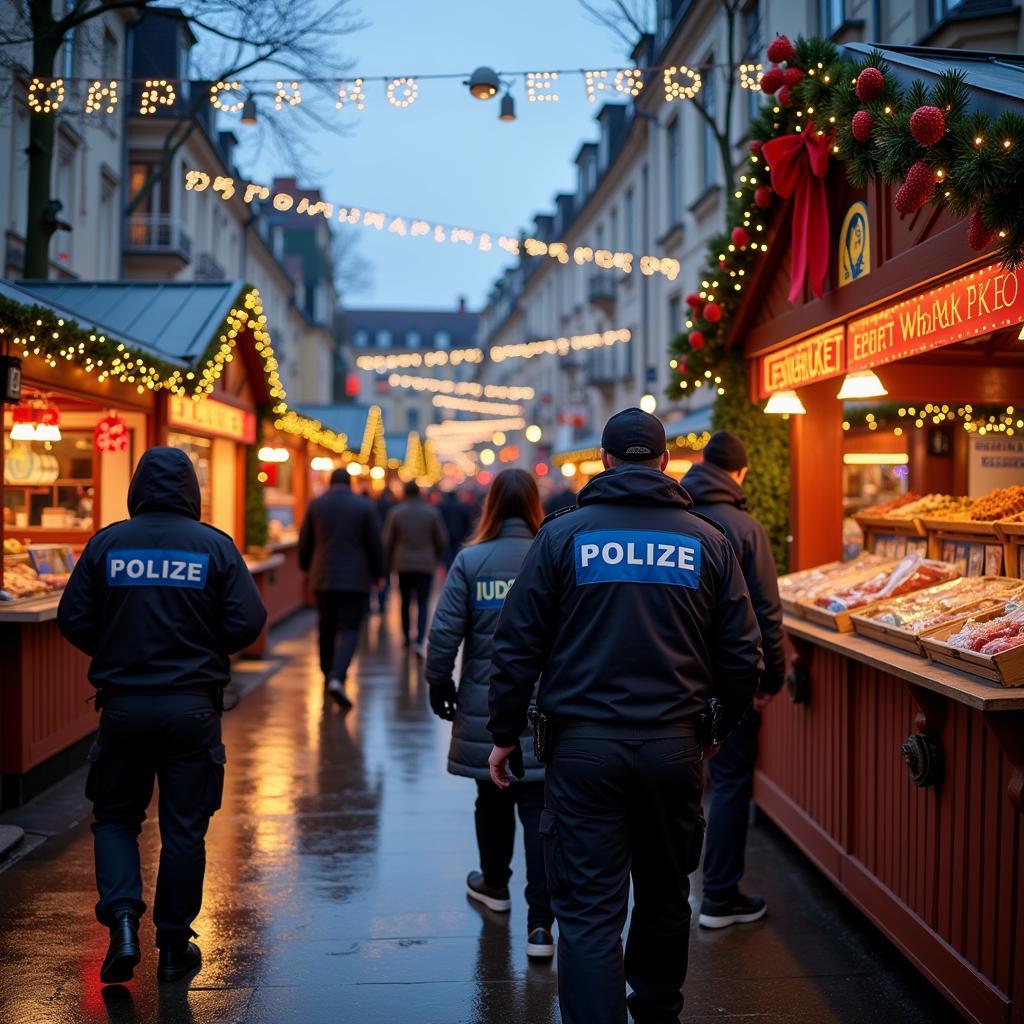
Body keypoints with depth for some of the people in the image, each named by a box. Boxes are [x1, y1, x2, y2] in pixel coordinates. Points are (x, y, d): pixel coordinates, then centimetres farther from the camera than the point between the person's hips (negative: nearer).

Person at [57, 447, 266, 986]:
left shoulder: (106, 543, -2)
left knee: (115, 816, 18)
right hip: (192, 707, 0)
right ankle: (174, 947, 19)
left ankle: (123, 921, 1)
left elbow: (72, 619, -3)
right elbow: (247, 622, -9)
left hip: (124, 704, 1)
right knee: (184, 828, 10)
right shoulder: (215, 546, -4)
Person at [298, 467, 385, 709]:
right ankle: (337, 678, -21)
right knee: (349, 630, -3)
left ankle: (329, 673, 31)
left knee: (327, 628, 17)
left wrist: (306, 568, 24)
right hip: (355, 579, -3)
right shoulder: (365, 506, -3)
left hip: (323, 578, 3)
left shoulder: (315, 505, 3)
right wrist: (377, 574, 12)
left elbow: (304, 542, 8)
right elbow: (375, 544, 0)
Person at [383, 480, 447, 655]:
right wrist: (438, 557, 22)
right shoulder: (432, 512, -1)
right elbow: (442, 539, 4)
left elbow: (387, 541, 2)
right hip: (426, 564, -1)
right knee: (423, 603, -4)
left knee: (405, 602, 15)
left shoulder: (395, 512, -1)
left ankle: (406, 636, 27)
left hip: (403, 564, 1)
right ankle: (420, 641, -18)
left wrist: (389, 562, 16)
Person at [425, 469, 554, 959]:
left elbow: (445, 631, -5)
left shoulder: (470, 560, -6)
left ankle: (494, 884, 41)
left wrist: (439, 684, 9)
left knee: (492, 798, 20)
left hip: (484, 705, 1)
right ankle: (539, 924, -2)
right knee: (538, 810, 2)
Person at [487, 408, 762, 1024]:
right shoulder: (707, 541, 3)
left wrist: (506, 734, 7)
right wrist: (718, 728, 20)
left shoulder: (564, 534, -2)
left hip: (584, 745, -2)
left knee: (589, 911, 1)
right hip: (675, 747, 3)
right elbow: (742, 654, 4)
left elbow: (518, 644, -3)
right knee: (665, 894, 20)